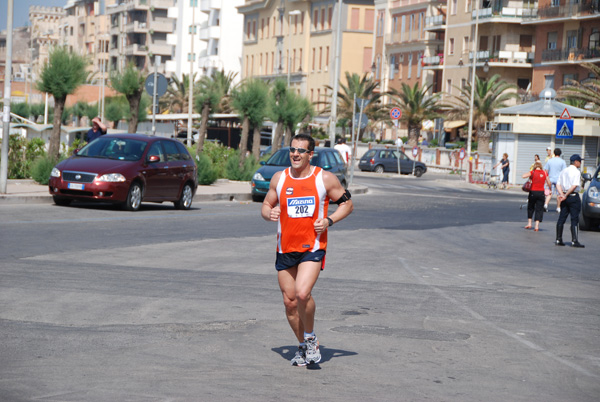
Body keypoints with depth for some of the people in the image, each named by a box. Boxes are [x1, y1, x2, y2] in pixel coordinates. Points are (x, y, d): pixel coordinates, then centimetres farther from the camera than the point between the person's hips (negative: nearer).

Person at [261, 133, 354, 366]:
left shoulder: (325, 179, -2)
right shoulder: (279, 178, 6)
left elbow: (347, 204, 6)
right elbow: (266, 205, 16)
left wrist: (329, 221, -10)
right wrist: (269, 213, -8)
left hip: (313, 247, -4)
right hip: (285, 248, 4)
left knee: (302, 293, -23)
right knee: (290, 301, 5)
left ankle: (311, 338, 1)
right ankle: (303, 346, 25)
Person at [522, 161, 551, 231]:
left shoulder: (533, 172, -6)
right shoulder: (544, 173, 1)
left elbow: (524, 176, -20)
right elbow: (549, 183, 4)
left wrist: (529, 176, -1)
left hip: (533, 192, -1)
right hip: (541, 193, 1)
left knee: (530, 208, 17)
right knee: (539, 209, 4)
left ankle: (529, 223, 14)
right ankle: (537, 226, -3)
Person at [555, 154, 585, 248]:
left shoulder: (563, 171, 14)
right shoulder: (576, 172, -10)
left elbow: (558, 185, 8)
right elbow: (575, 186, -18)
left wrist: (562, 194, -4)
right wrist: (565, 195, -13)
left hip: (565, 198, 7)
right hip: (574, 196, -7)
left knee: (561, 218, 9)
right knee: (574, 219, -5)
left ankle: (558, 239, 12)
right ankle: (574, 241, -7)